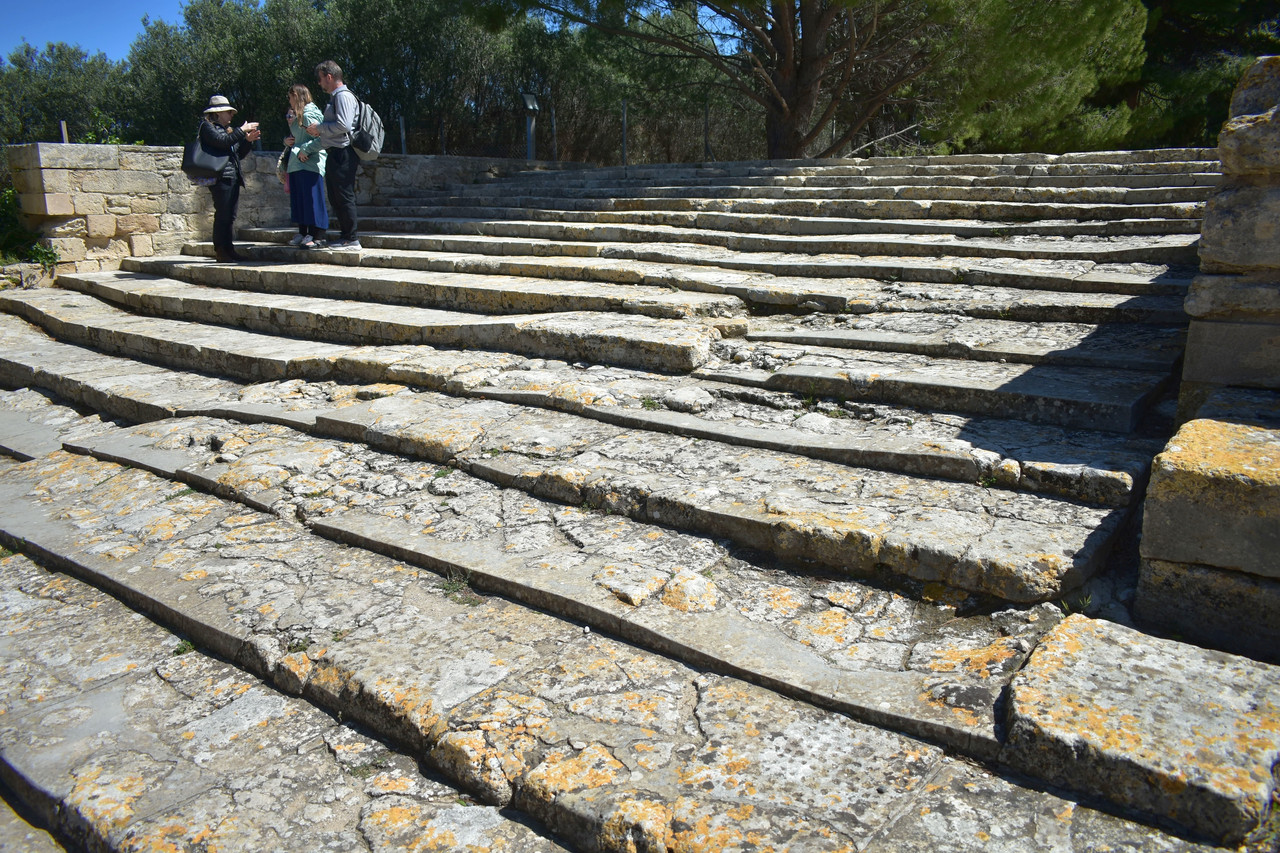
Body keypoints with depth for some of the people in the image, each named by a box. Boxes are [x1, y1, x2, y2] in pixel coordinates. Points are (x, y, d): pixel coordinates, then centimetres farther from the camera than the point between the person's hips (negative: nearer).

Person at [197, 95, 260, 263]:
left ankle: (228, 249, 11)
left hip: (234, 178, 8)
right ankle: (220, 252, -9)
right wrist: (241, 131, -12)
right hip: (220, 177, -8)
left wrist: (248, 140, 9)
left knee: (231, 216, 7)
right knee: (222, 215, -11)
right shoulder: (207, 126, 0)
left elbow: (240, 153, 25)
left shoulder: (228, 129, 25)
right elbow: (222, 141, -18)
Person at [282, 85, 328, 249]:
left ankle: (316, 237, -8)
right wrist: (287, 141, 10)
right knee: (298, 200, 10)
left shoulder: (309, 115, -8)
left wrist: (305, 150, -17)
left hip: (310, 164, -10)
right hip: (296, 165, 10)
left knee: (312, 199, -9)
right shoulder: (296, 117, 21)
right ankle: (302, 234, 15)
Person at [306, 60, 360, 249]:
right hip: (335, 154, 11)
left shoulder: (343, 96, -10)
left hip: (343, 154, -11)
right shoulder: (335, 97, 22)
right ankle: (346, 235, 16)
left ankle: (352, 239, -7)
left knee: (344, 197, -9)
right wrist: (319, 132, 10)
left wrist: (320, 128, -10)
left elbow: (343, 125, -21)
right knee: (335, 198, 12)